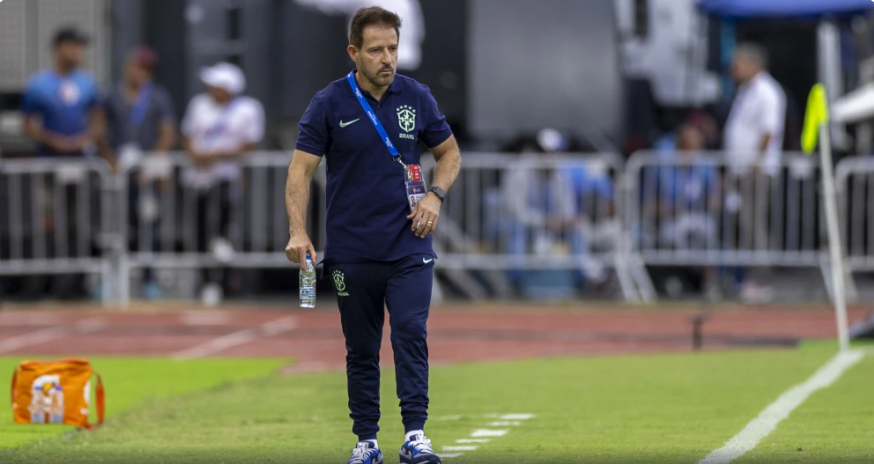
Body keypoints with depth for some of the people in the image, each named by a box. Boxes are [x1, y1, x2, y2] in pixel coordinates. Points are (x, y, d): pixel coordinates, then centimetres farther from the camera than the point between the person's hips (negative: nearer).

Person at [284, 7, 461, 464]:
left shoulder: (416, 97, 2)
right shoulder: (328, 104, -5)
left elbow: (449, 152, 15)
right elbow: (301, 169, -6)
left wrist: (435, 195, -3)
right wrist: (298, 232, -18)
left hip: (409, 246, 1)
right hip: (352, 250, 0)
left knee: (410, 333, -13)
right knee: (361, 349, 7)